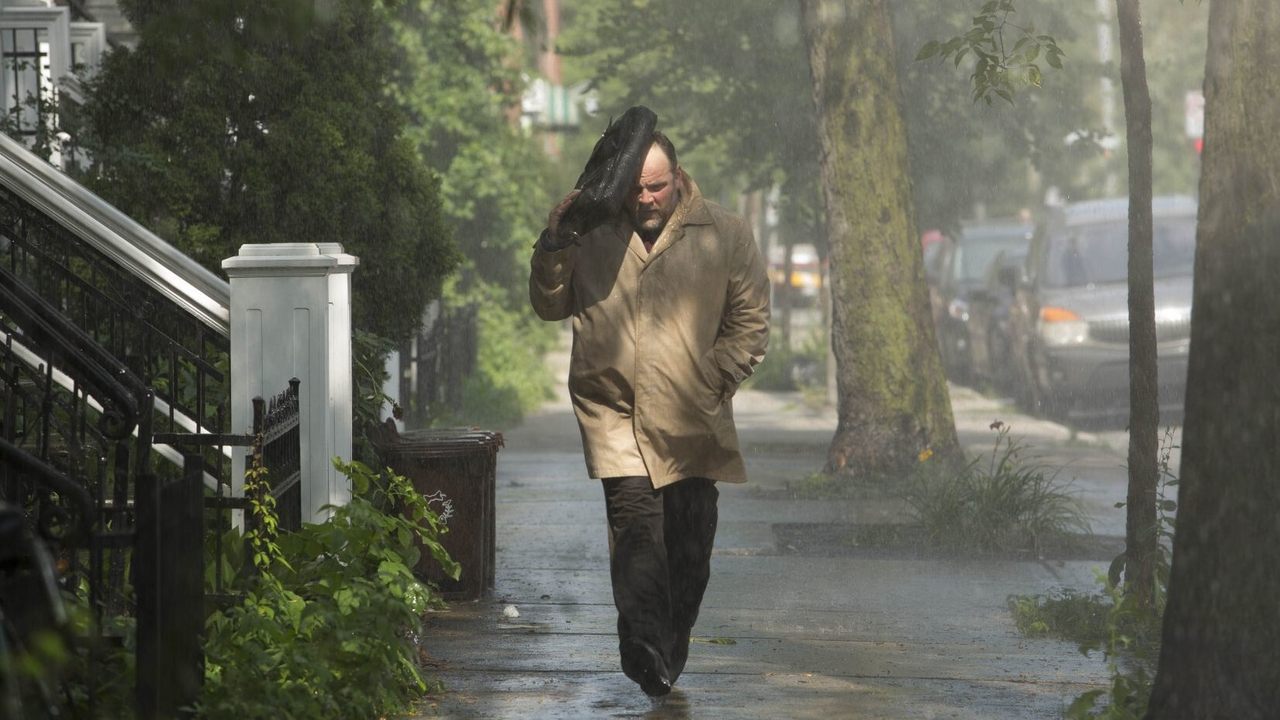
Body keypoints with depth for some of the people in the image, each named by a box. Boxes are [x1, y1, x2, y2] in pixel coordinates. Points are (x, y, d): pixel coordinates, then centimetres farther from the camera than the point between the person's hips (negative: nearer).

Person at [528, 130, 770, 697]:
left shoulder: (723, 235, 4)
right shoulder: (593, 235, 5)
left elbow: (750, 320, 8)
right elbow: (550, 308, 12)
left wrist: (714, 382, -3)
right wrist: (553, 247, -5)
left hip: (691, 420, 1)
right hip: (614, 410, -1)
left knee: (689, 540, 5)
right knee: (635, 515, -21)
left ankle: (668, 658, 19)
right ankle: (643, 643, -29)